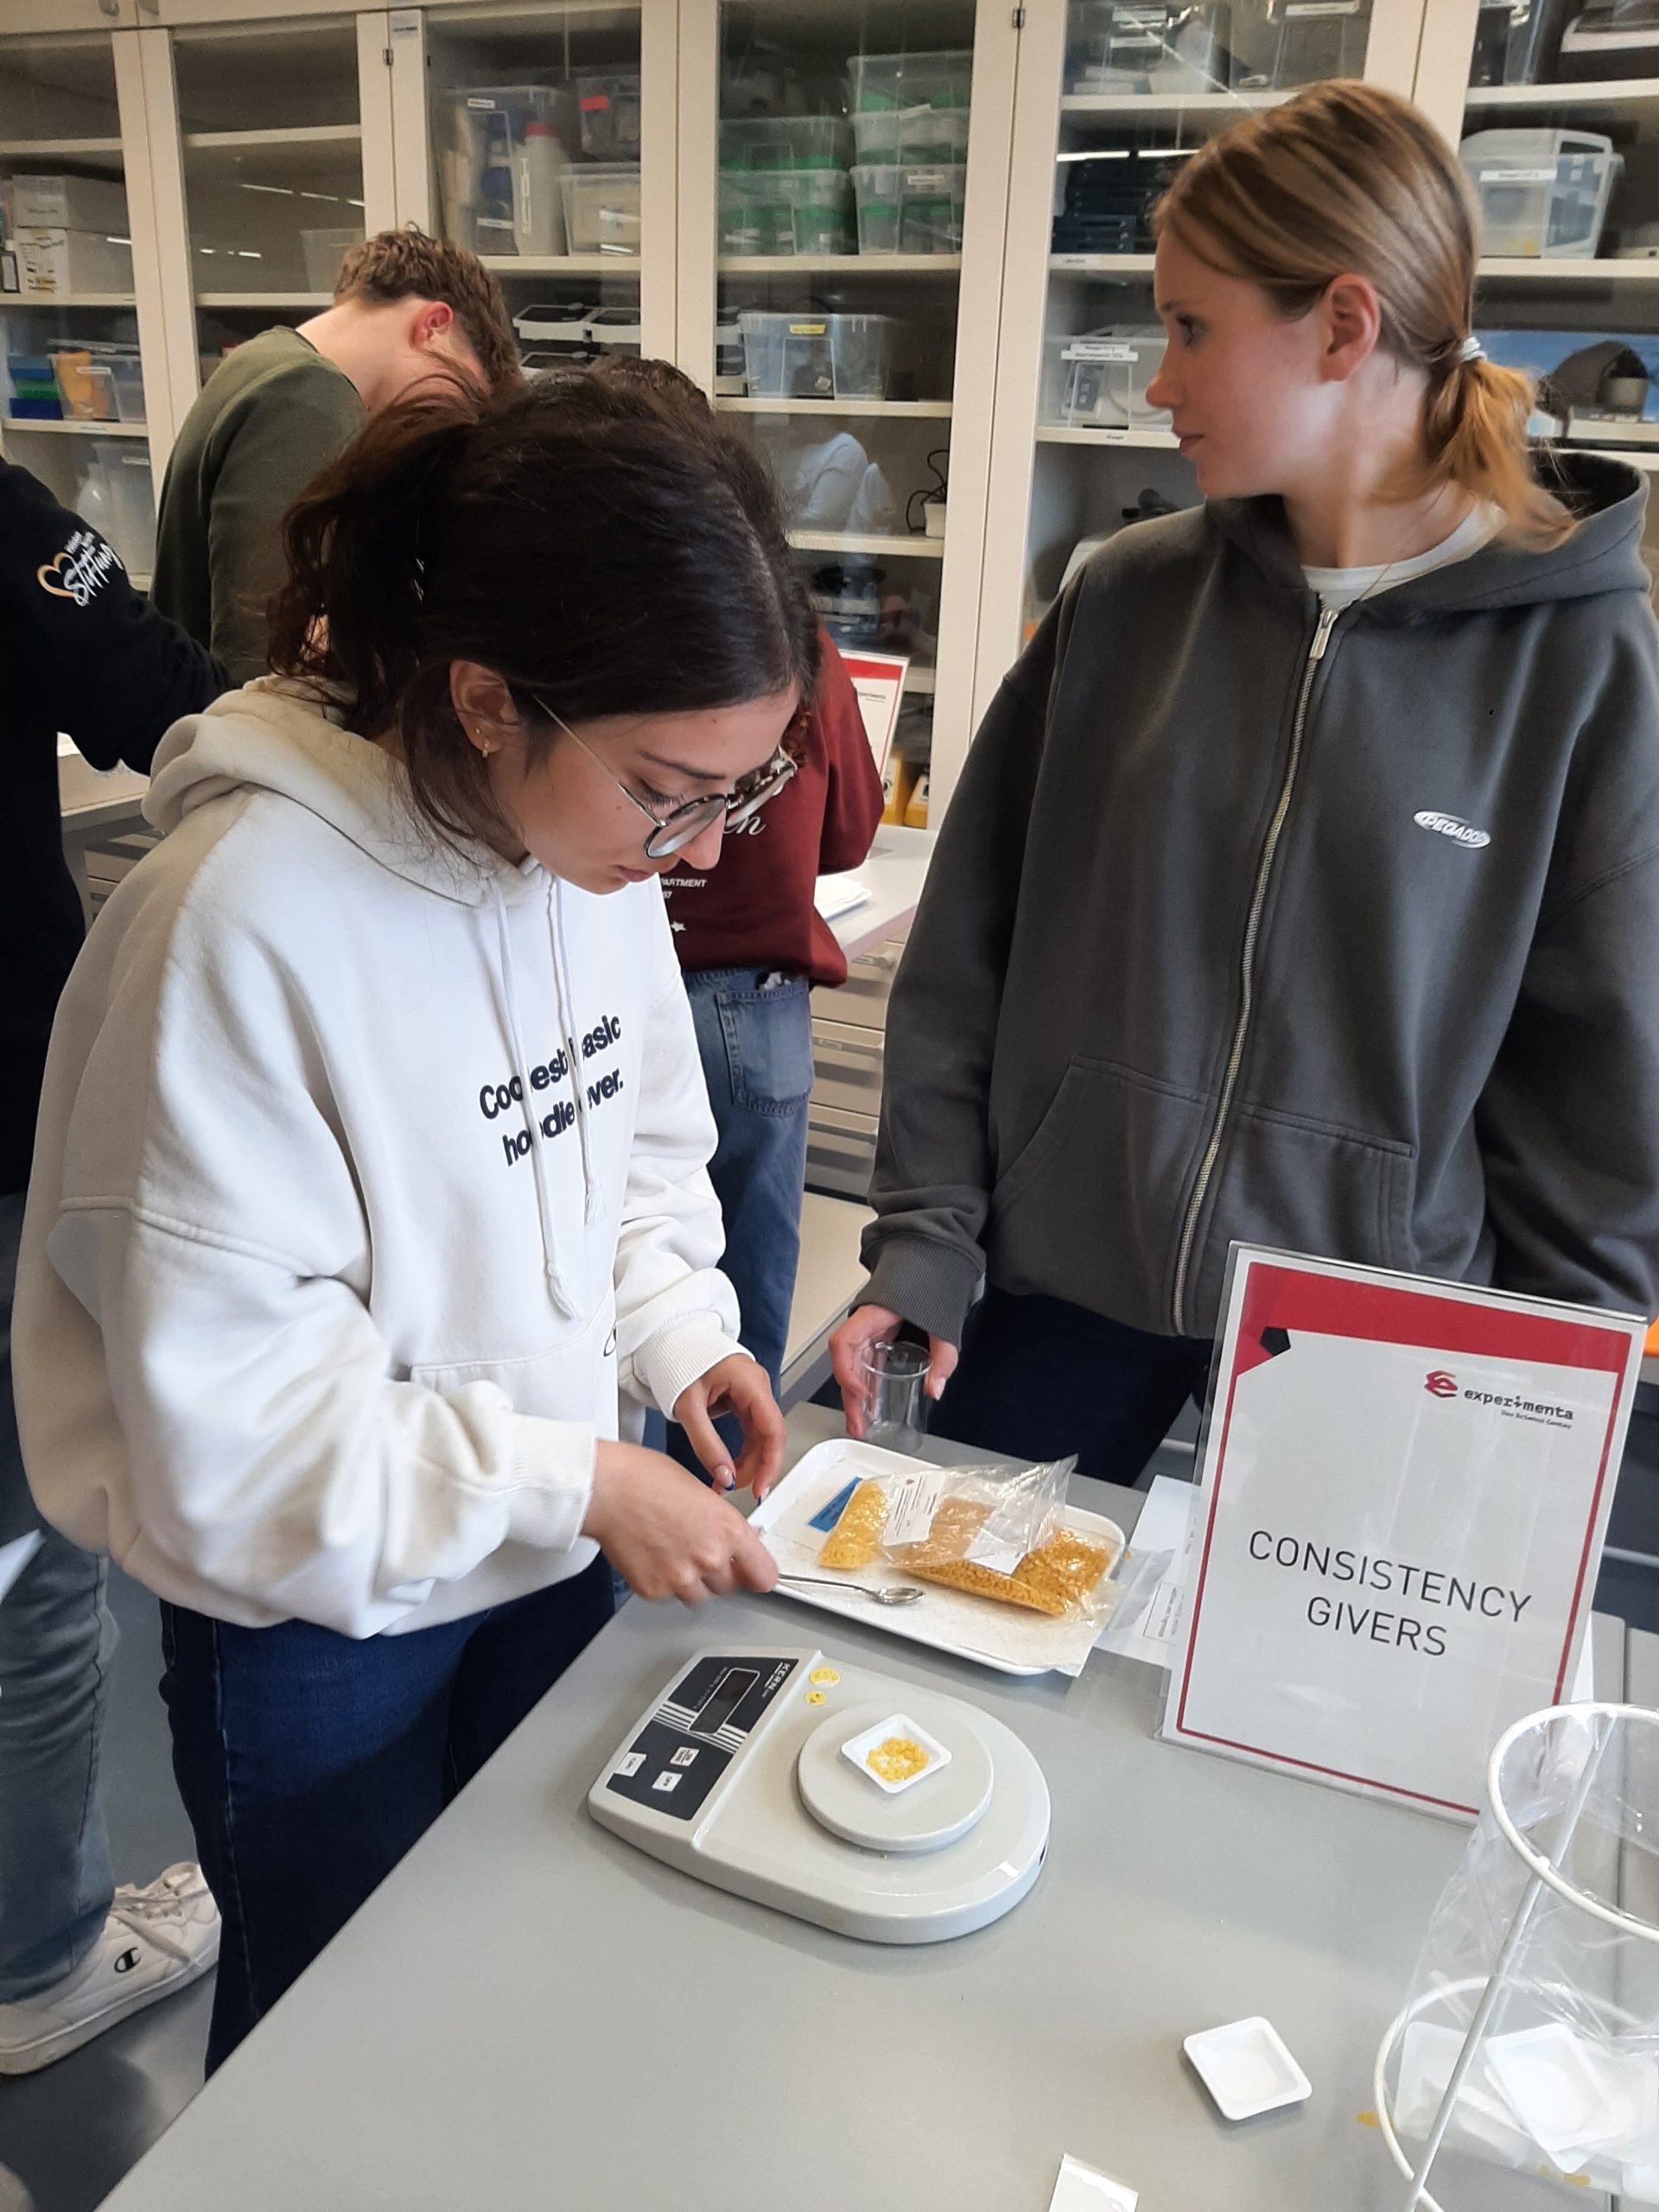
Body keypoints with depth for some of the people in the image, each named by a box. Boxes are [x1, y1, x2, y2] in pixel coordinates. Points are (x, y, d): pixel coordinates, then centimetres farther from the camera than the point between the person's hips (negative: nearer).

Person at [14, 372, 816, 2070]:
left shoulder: (598, 836, -8)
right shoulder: (244, 923, -30)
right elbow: (232, 1415, -25)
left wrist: (678, 1327, -9)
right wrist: (577, 1482, -23)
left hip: (550, 1549, 6)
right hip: (324, 1623, -5)